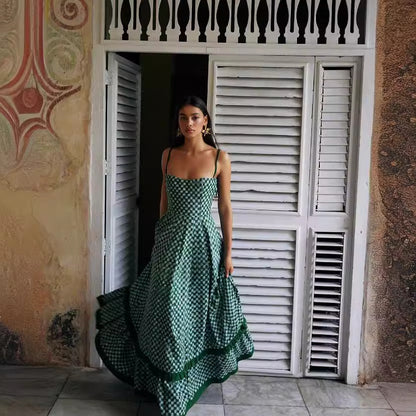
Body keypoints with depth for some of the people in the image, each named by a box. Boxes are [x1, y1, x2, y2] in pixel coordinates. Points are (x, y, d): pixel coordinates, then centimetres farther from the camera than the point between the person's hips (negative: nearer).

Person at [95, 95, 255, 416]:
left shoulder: (220, 158, -5)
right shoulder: (168, 154, 3)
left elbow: (225, 207, -2)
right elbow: (164, 199, 12)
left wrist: (228, 252, -3)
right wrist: (161, 237, 13)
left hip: (203, 242, -2)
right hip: (170, 241, 2)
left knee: (199, 310, 8)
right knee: (169, 314, 6)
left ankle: (200, 370, 32)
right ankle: (172, 389, 25)